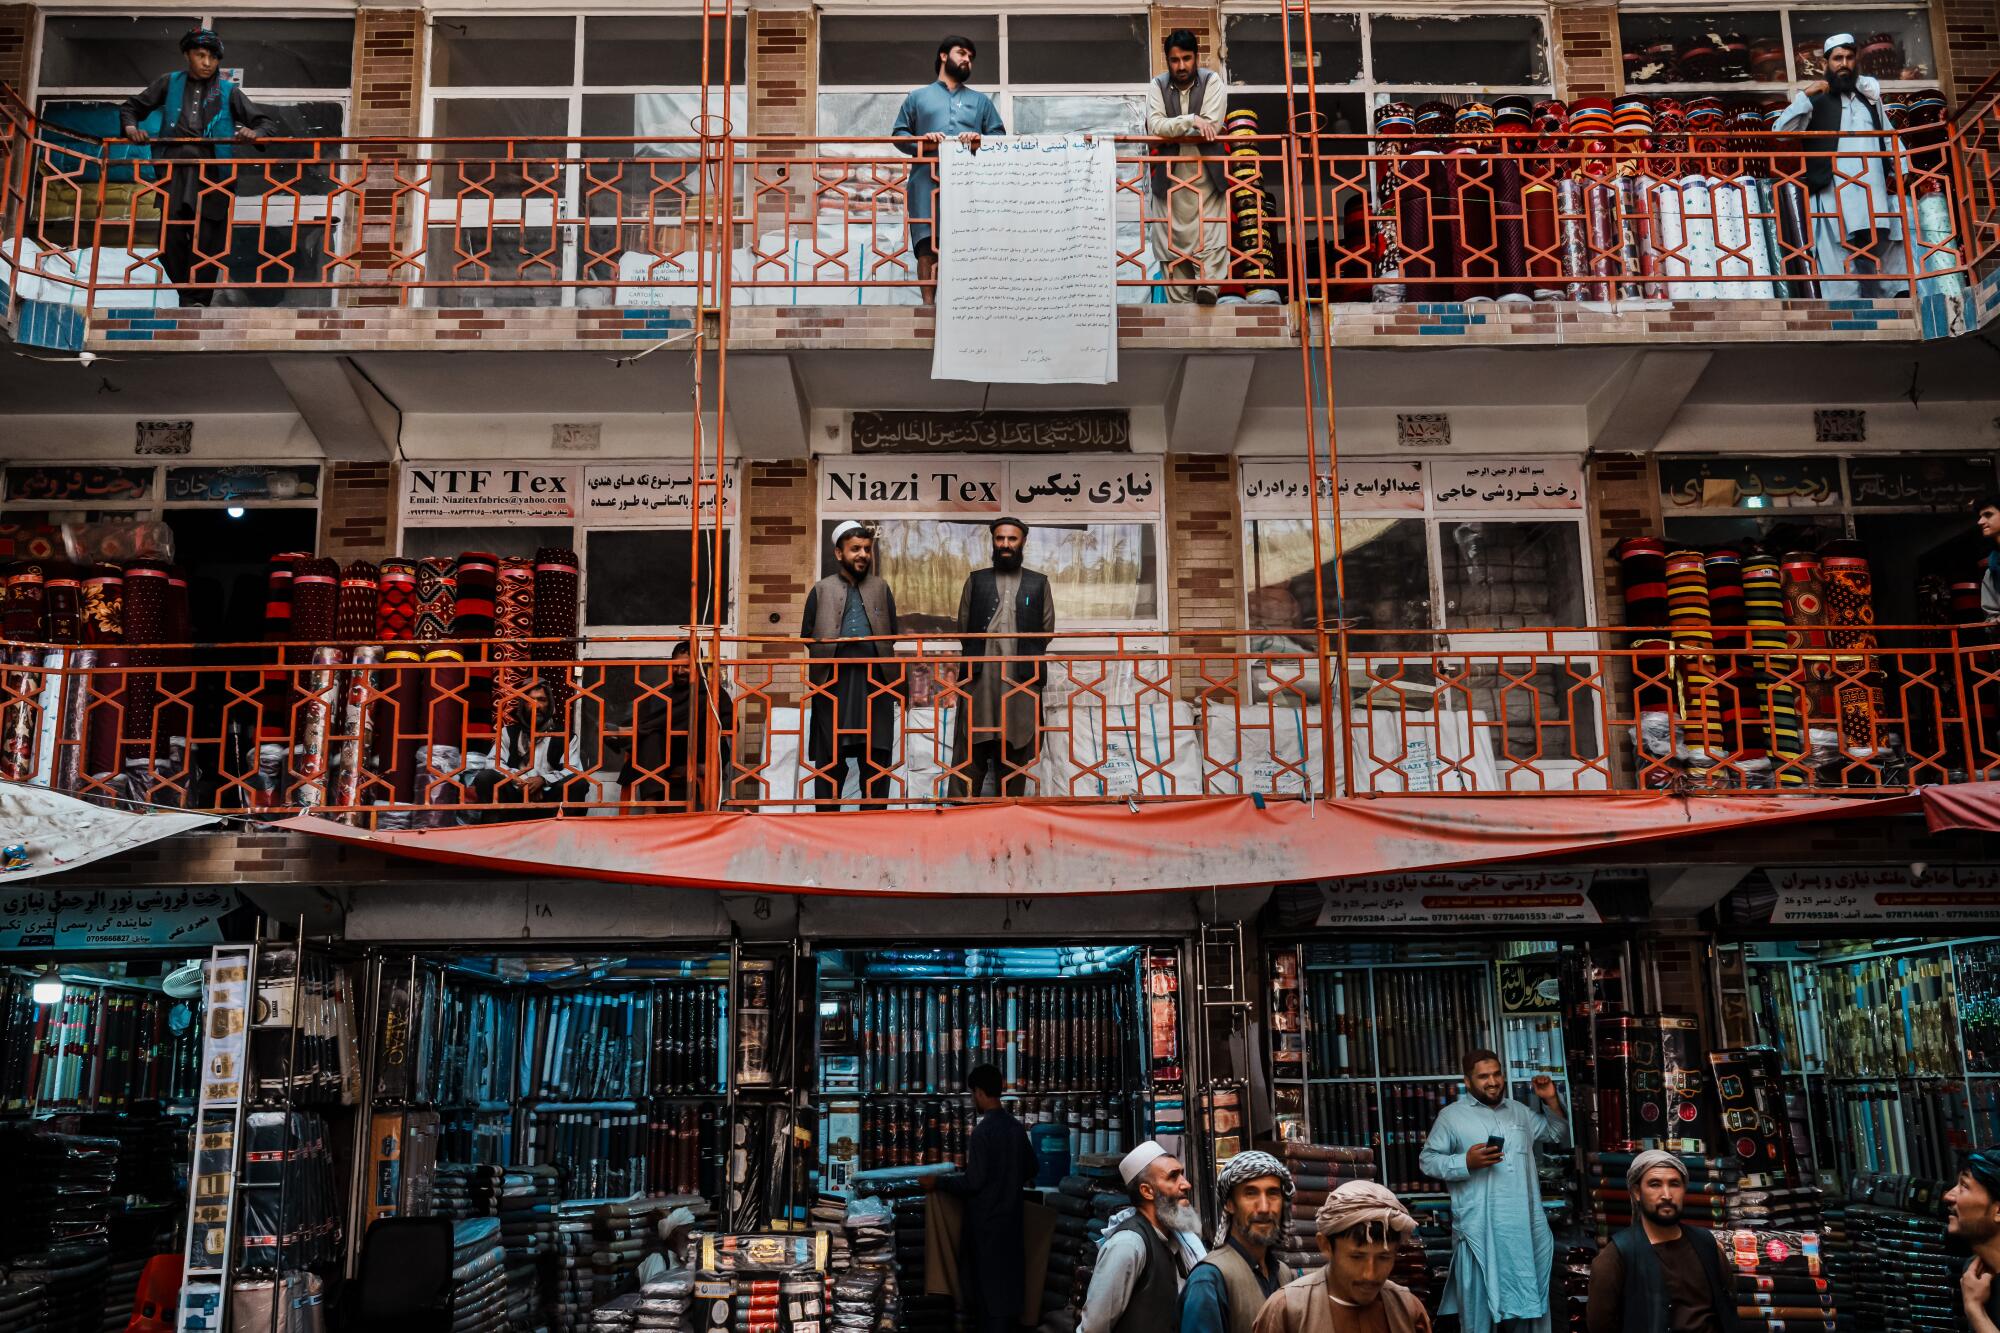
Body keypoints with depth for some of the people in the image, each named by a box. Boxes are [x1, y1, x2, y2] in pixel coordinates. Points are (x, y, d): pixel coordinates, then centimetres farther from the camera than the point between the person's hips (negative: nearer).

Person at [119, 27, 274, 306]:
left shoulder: (229, 92, 12)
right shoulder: (169, 84, 16)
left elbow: (264, 122, 11)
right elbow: (131, 106, 24)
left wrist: (255, 133, -12)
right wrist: (131, 127, 2)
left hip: (212, 171, -1)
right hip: (175, 168, 1)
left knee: (208, 239, -6)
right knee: (169, 236, -6)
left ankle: (198, 299, 2)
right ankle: (187, 288, 12)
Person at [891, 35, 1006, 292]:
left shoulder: (981, 101, 27)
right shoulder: (918, 96, 23)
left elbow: (999, 135, 17)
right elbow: (899, 133, 14)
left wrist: (980, 141, -6)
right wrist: (921, 142, -7)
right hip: (928, 181, -1)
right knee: (926, 244, -16)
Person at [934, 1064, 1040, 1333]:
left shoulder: (982, 1131, -20)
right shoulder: (1016, 1126, 4)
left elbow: (973, 1181, -21)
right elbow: (1032, 1169, 13)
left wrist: (938, 1181, -10)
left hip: (987, 1220, -7)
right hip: (1010, 1215, 7)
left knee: (987, 1281, 2)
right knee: (1007, 1277, 15)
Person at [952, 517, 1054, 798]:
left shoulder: (1039, 583, 12)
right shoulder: (975, 580, 12)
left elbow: (1047, 629, 9)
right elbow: (963, 628, 12)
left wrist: (1022, 653, 8)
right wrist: (982, 651, 9)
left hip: (1022, 679, 0)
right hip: (981, 677, 0)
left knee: (1015, 755, 3)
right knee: (970, 753, -4)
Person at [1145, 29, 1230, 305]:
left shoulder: (1212, 82, -1)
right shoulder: (1157, 87, 4)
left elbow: (1211, 127, -13)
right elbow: (1155, 126, -12)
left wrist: (1172, 130, -7)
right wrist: (1191, 121, -23)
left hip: (1206, 173, -1)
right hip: (1169, 176, 1)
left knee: (1211, 234, -17)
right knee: (1171, 238, -1)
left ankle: (1208, 285, -25)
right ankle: (1179, 303, 1)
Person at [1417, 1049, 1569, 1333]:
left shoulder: (1519, 1111, 13)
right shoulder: (1451, 1115, -2)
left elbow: (1558, 1133, 23)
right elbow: (1427, 1160, -4)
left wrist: (1552, 1101, 6)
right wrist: (1466, 1162, -19)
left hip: (1524, 1227, 5)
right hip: (1480, 1229, -5)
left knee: (1524, 1295, 15)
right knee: (1480, 1299, 0)